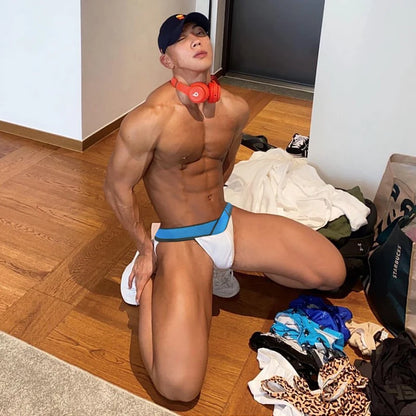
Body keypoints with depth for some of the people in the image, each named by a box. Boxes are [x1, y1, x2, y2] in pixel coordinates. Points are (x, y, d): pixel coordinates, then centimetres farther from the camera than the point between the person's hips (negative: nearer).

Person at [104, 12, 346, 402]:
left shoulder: (235, 108, -2)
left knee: (332, 272, -2)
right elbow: (117, 188, -10)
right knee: (178, 386, -21)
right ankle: (148, 285, 7)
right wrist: (146, 250, -3)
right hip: (181, 243, -6)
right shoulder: (149, 119, -21)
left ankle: (228, 267, 14)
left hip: (229, 223, 6)